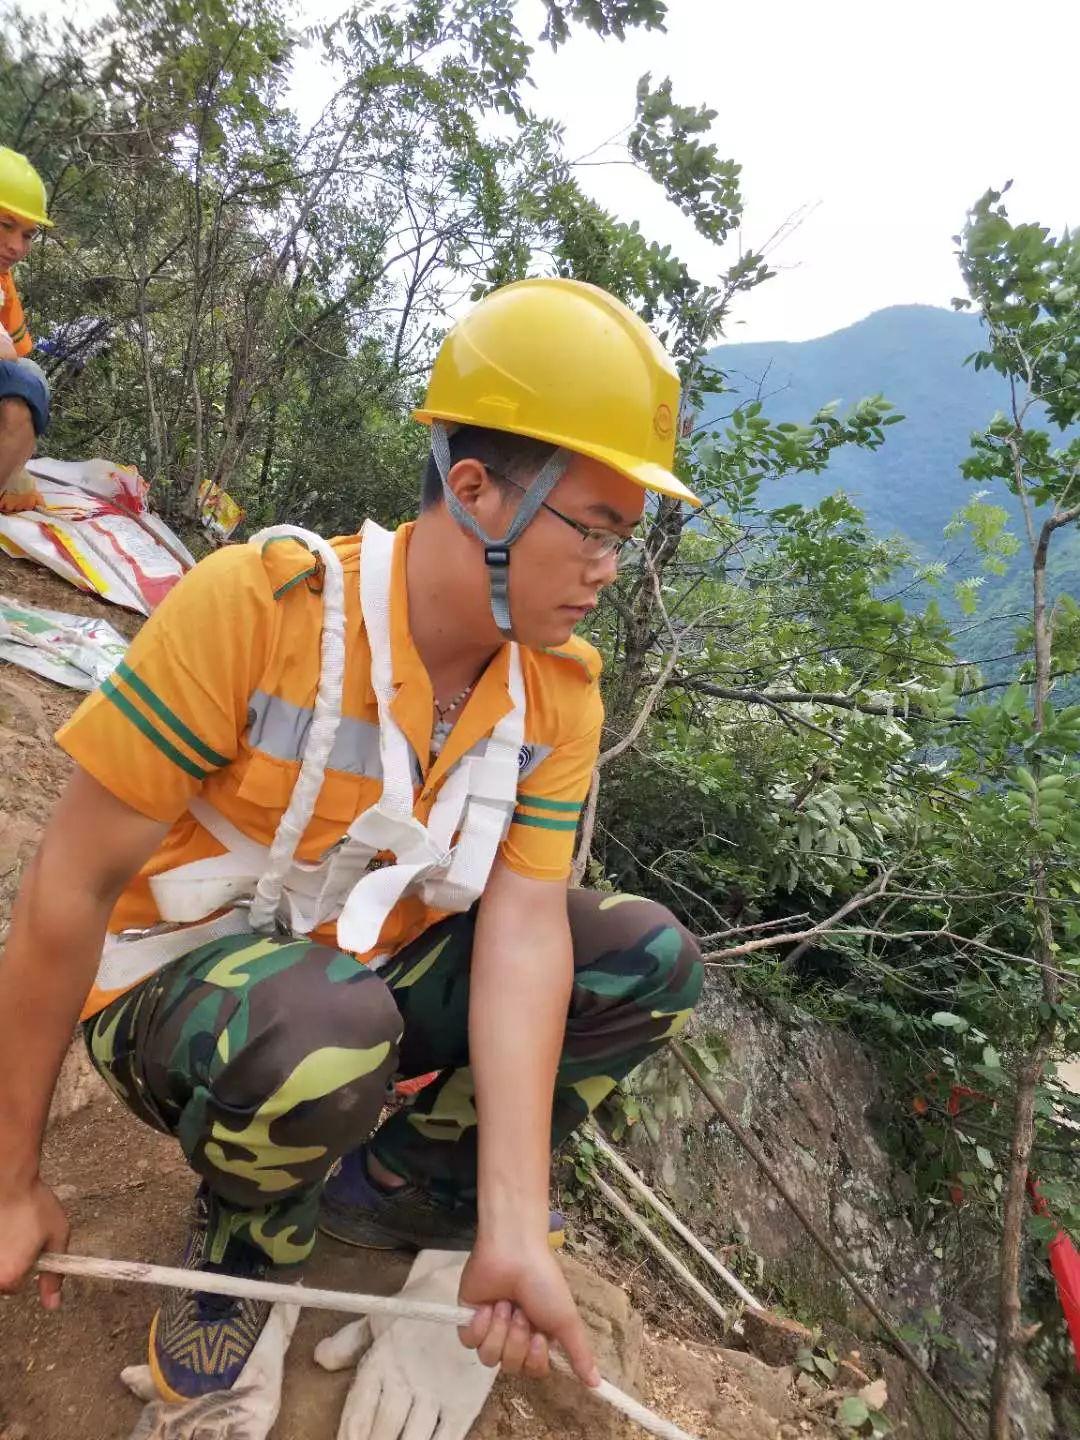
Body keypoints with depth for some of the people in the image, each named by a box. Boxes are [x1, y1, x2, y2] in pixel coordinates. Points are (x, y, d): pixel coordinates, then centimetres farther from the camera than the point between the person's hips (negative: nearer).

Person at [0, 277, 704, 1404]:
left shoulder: (560, 694, -9)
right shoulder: (261, 603, -26)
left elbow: (525, 924, -18)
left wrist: (512, 1230, -27)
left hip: (377, 978, 5)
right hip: (179, 985, -4)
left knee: (651, 961, -9)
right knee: (319, 1031, -39)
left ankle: (389, 1183, 4)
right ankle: (241, 1246, -2)